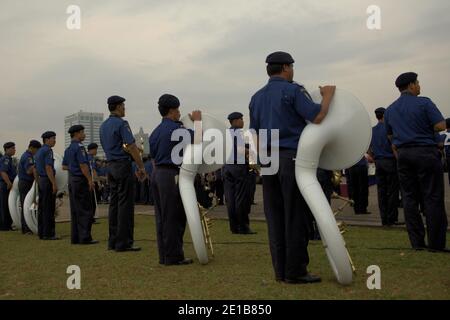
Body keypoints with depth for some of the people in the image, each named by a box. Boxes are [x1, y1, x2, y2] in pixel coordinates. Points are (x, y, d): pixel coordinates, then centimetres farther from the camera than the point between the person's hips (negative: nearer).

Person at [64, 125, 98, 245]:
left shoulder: (68, 149, 16)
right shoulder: (79, 147, -14)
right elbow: (83, 165, -20)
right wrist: (90, 180, -19)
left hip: (72, 180, 10)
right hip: (81, 181, -9)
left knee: (75, 210, 10)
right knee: (85, 210, -6)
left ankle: (75, 237, 13)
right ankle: (85, 238, -6)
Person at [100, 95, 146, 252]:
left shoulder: (103, 126, 16)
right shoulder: (121, 123, -11)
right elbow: (131, 146, -16)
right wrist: (141, 166, -11)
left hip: (110, 165, 9)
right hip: (123, 164, -9)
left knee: (114, 202, 10)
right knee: (125, 203, -6)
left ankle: (113, 241, 13)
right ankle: (123, 242, -5)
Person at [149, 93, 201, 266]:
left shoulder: (155, 132, 15)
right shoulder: (175, 128, -11)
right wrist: (197, 121, 6)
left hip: (157, 174, 9)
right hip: (171, 174, -9)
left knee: (162, 217, 11)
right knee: (174, 217, -2)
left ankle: (164, 255, 17)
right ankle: (173, 256, 3)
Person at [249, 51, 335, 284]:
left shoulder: (257, 97, 15)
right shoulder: (292, 90, -5)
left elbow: (255, 135, 15)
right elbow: (317, 117, -14)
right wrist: (328, 95, 3)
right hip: (292, 158, -6)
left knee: (275, 217, 7)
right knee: (295, 217, -1)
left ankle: (280, 270, 13)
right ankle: (295, 271, 3)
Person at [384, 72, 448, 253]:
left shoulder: (390, 110, 12)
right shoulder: (424, 103, -6)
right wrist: (426, 129, 7)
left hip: (403, 154, 6)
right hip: (425, 152, -5)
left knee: (409, 198, 7)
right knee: (432, 197, -1)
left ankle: (417, 242, 9)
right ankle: (435, 243, 1)